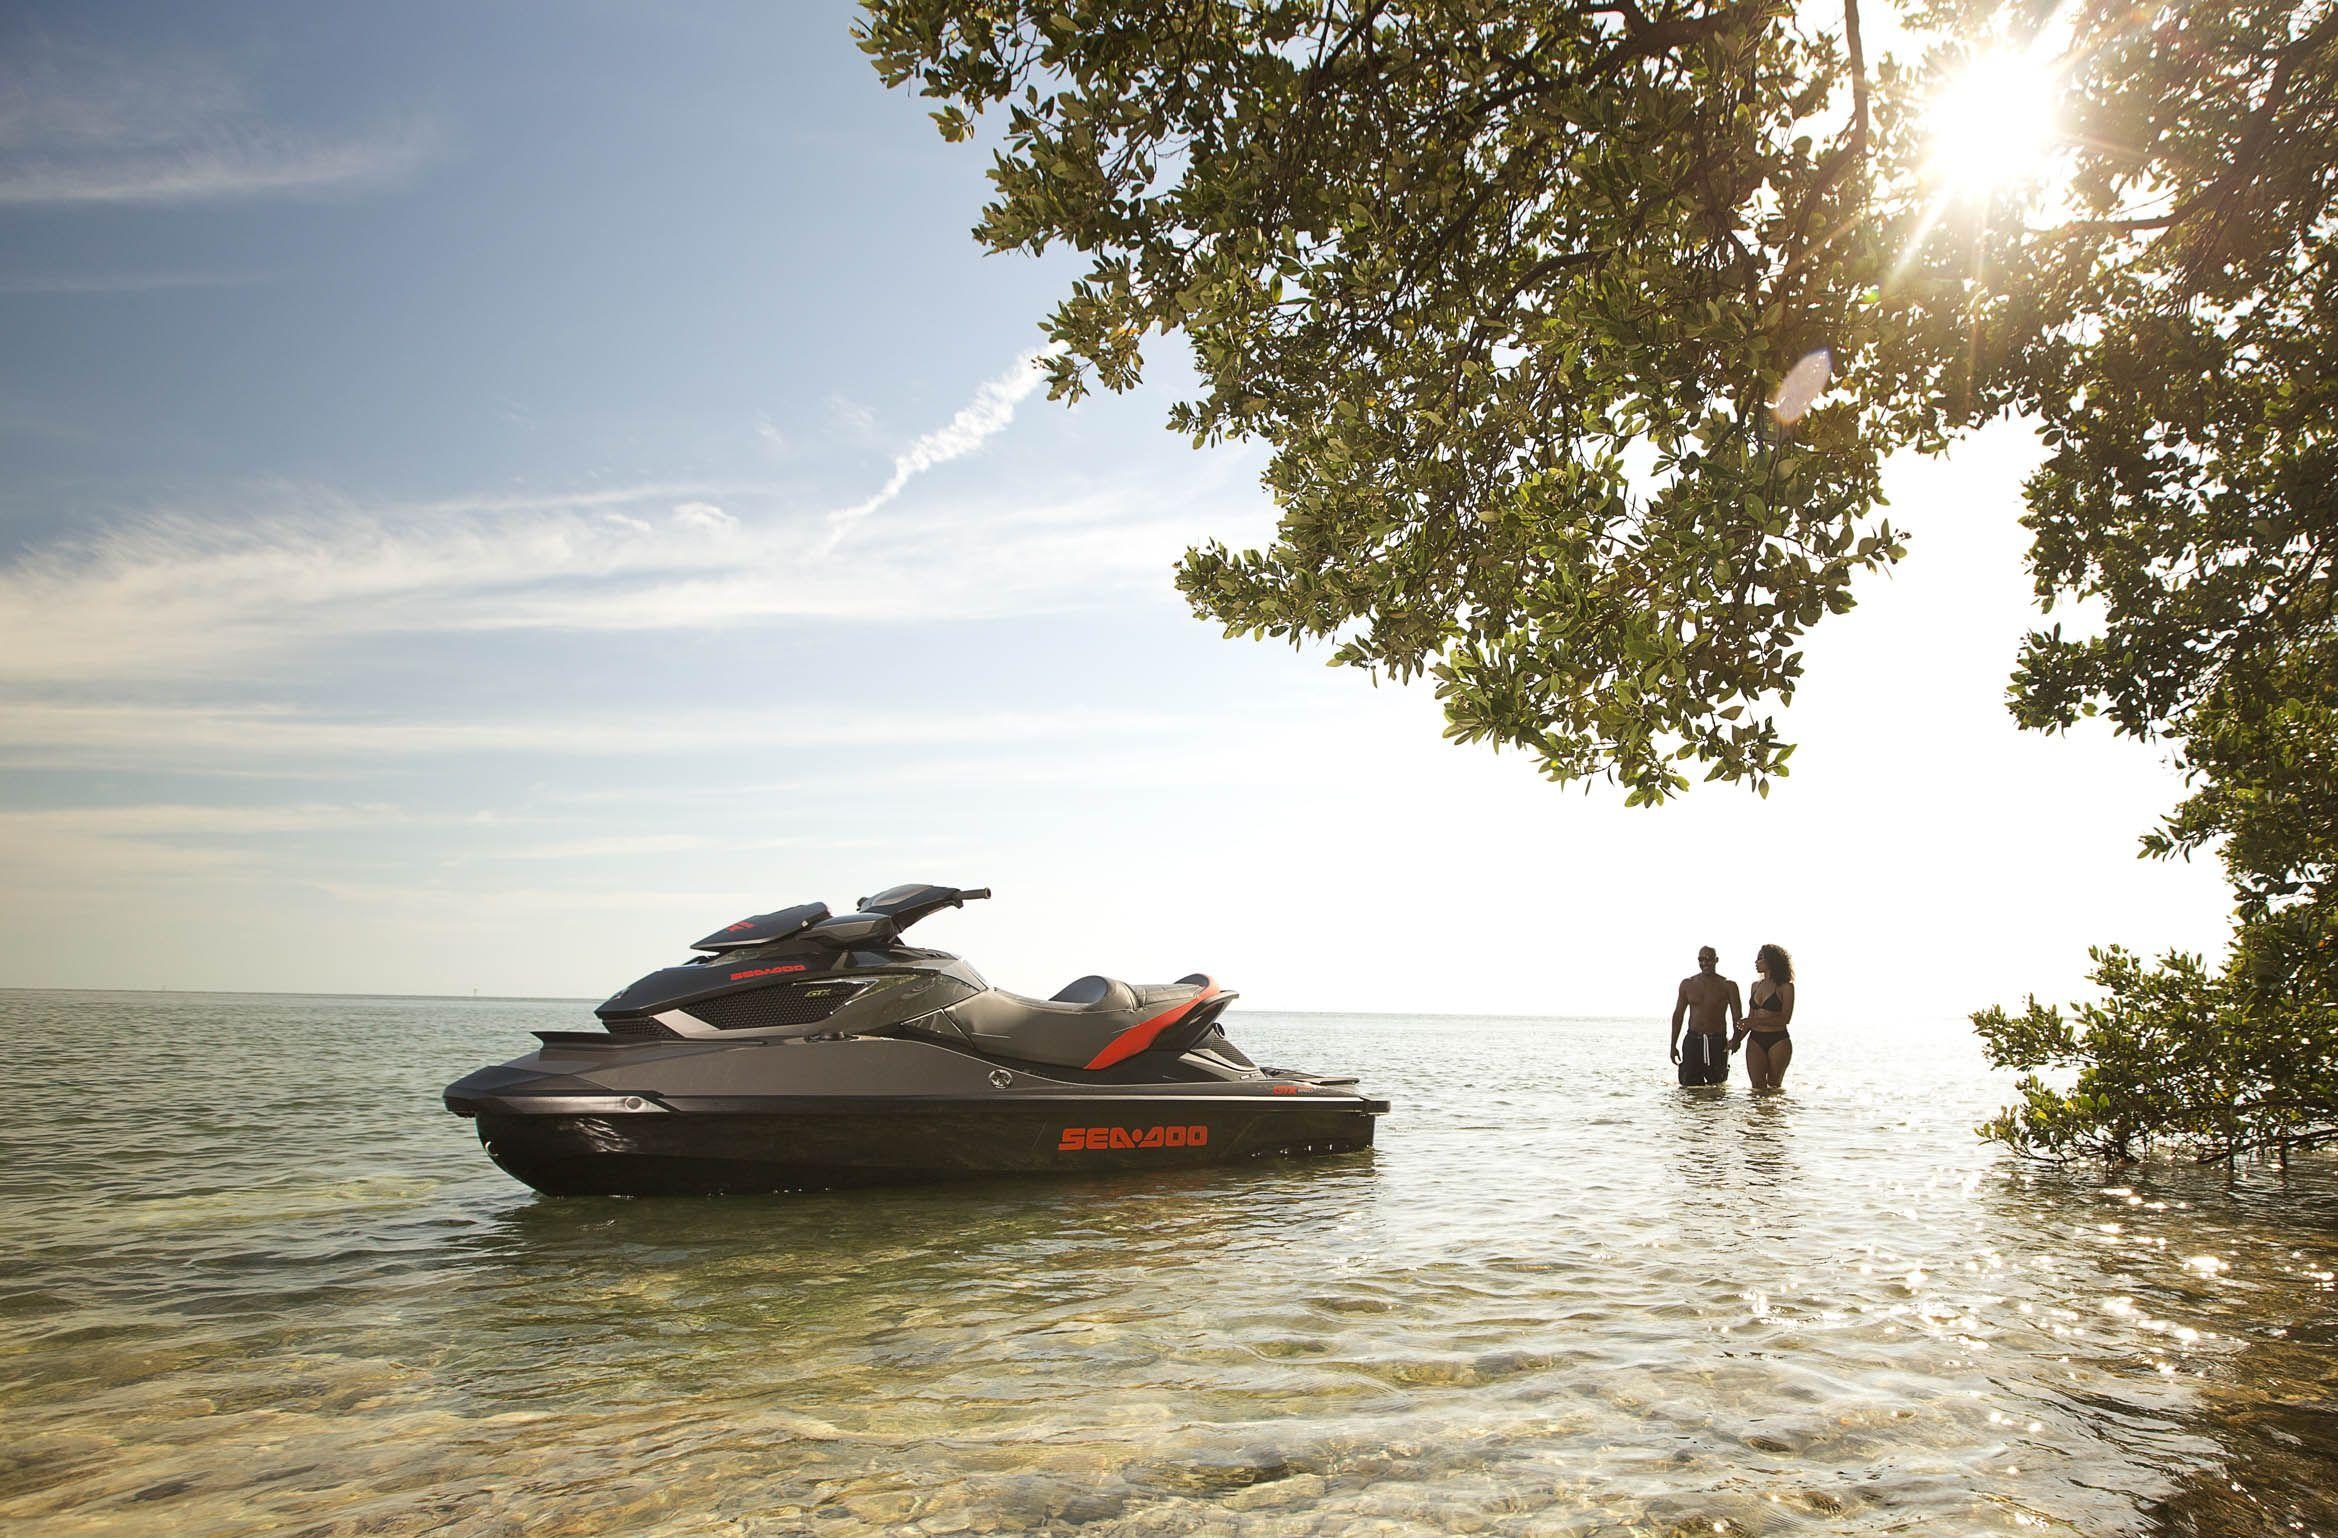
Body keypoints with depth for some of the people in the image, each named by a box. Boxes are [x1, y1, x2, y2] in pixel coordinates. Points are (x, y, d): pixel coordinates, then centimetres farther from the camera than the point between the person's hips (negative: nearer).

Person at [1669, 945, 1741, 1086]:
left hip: (1718, 1043, -1)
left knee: (1716, 1085, 5)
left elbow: (1737, 1017, 0)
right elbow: (1678, 1015, 12)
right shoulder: (1687, 984, 7)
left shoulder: (1728, 986, 1)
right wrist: (1673, 1045, 8)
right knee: (1689, 1085, -5)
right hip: (1693, 1041, 1)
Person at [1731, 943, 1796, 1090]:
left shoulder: (1785, 987, -5)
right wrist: (1737, 1039, 7)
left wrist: (1756, 1020, -19)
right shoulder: (1755, 985, 13)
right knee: (1757, 1086, -1)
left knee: (1774, 1086, 3)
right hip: (1756, 1040, 5)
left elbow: (1785, 1019, -13)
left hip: (1778, 1041, -5)